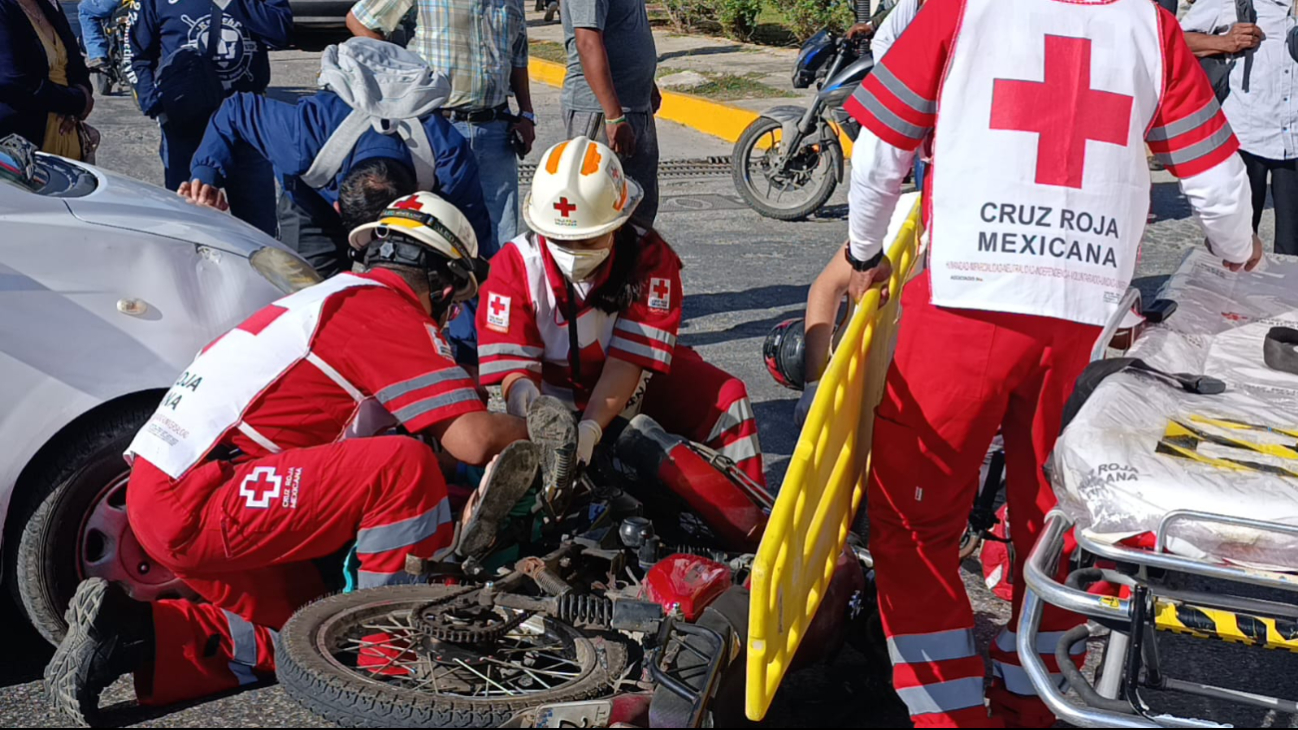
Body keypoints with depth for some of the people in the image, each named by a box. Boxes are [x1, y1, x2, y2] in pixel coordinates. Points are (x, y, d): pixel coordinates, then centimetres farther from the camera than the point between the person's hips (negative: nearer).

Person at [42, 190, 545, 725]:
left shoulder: (331, 299, 20)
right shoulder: (393, 313, -10)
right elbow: (473, 440, -18)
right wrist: (532, 428, 4)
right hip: (195, 506, -10)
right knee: (405, 465, -18)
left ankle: (128, 632, 12)